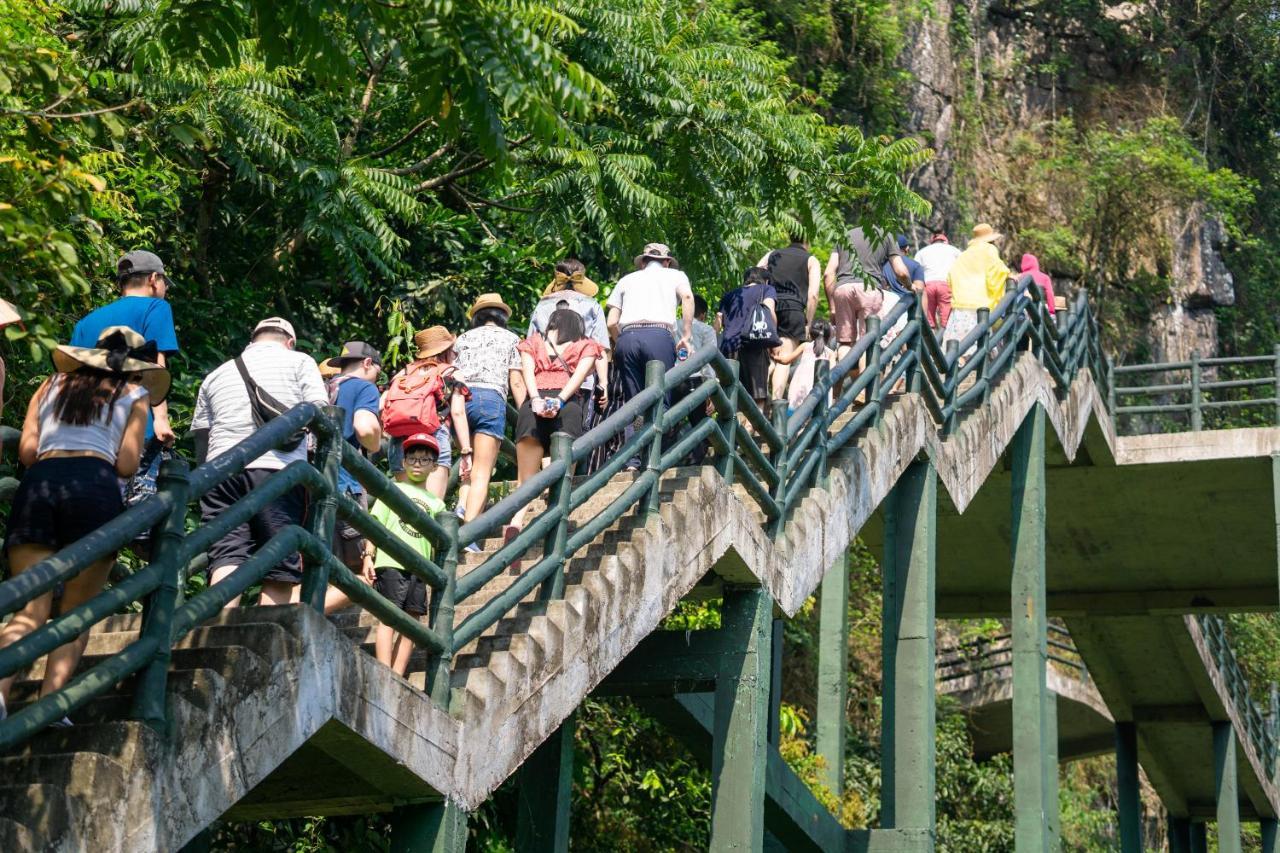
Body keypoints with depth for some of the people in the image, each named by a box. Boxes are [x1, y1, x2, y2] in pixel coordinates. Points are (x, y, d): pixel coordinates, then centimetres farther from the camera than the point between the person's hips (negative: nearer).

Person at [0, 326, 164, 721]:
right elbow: (126, 465, 9)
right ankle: (50, 700, -12)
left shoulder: (53, 384, 28)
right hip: (95, 485, -2)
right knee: (76, 614, 8)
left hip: (37, 483, 2)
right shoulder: (135, 394, 20)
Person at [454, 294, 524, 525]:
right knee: (481, 473, -8)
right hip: (491, 398, -3)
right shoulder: (510, 338, 20)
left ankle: (462, 510, -10)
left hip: (460, 398, 3)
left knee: (468, 468, 14)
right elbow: (516, 382, 9)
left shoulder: (463, 338, 25)